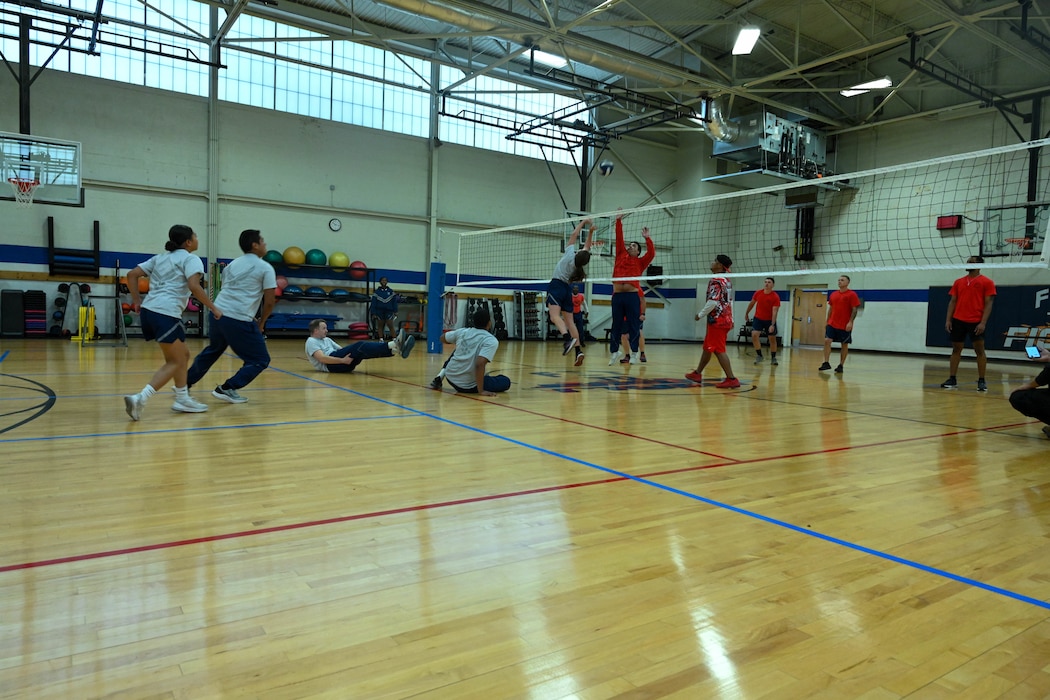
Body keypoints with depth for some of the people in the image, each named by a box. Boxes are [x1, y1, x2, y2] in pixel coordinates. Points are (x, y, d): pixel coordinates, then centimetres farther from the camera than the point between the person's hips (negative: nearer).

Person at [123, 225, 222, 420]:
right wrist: (213, 308, -10)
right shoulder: (190, 259, 0)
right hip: (166, 314, -8)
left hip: (149, 311, 8)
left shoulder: (160, 257, 23)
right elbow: (194, 287, -16)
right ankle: (140, 399, -16)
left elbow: (132, 275, 18)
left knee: (183, 355, 20)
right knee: (175, 362, -1)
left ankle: (182, 399, 25)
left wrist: (137, 301, 19)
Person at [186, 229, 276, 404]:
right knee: (260, 360, 5)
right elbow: (269, 301, -5)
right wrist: (261, 324, 11)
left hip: (218, 313, 7)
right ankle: (226, 389, 1)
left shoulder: (232, 264, 20)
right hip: (240, 320, -7)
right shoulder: (266, 268, 0)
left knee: (212, 351, 30)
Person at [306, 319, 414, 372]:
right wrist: (342, 360, -23)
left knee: (362, 349, -17)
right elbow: (321, 358, -13)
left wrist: (365, 355, 7)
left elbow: (343, 351, 24)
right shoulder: (311, 341, 4)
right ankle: (393, 345, -43)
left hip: (343, 363, 8)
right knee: (359, 346, -25)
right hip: (330, 365, -8)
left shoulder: (327, 340, 31)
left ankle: (396, 349, -38)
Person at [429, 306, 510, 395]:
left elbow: (442, 338, 21)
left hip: (450, 377, 6)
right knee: (506, 381, 8)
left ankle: (439, 378, 18)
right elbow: (480, 364, -28)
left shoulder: (462, 331, 3)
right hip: (468, 386, -5)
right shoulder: (491, 341, -15)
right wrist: (481, 391, -23)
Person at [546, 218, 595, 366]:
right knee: (569, 320, 5)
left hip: (556, 285, -6)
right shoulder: (581, 264, 1)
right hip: (567, 288, 6)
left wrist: (583, 222, 12)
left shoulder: (570, 253, -11)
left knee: (555, 316, -20)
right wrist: (590, 232, 15)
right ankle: (578, 350, -4)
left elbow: (574, 234, 1)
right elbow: (587, 246, 18)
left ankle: (567, 338, -43)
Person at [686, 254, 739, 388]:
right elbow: (730, 301, 20)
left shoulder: (716, 280, -15)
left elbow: (713, 302, -22)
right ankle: (697, 373, 29)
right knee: (707, 347, 18)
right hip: (726, 319, 10)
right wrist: (731, 319, 25)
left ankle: (731, 379, -8)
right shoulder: (727, 281, 14)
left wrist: (700, 315, -11)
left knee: (719, 350, -7)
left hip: (717, 320, -10)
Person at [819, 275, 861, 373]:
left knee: (844, 344, 4)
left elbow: (854, 310, -8)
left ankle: (841, 366, 11)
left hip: (845, 326, -4)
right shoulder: (833, 294, 11)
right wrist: (827, 322, 15)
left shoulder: (852, 294, -5)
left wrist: (850, 322, -18)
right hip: (832, 324, 4)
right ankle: (826, 363, -5)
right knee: (827, 341, -9)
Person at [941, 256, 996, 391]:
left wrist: (983, 322, -15)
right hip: (958, 320, 4)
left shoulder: (987, 282, -1)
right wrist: (948, 319, 3)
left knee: (979, 350, -1)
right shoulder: (959, 282, 13)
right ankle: (952, 379, 11)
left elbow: (988, 304, -6)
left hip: (976, 322, -4)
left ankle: (981, 381, 5)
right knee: (956, 349, 7)